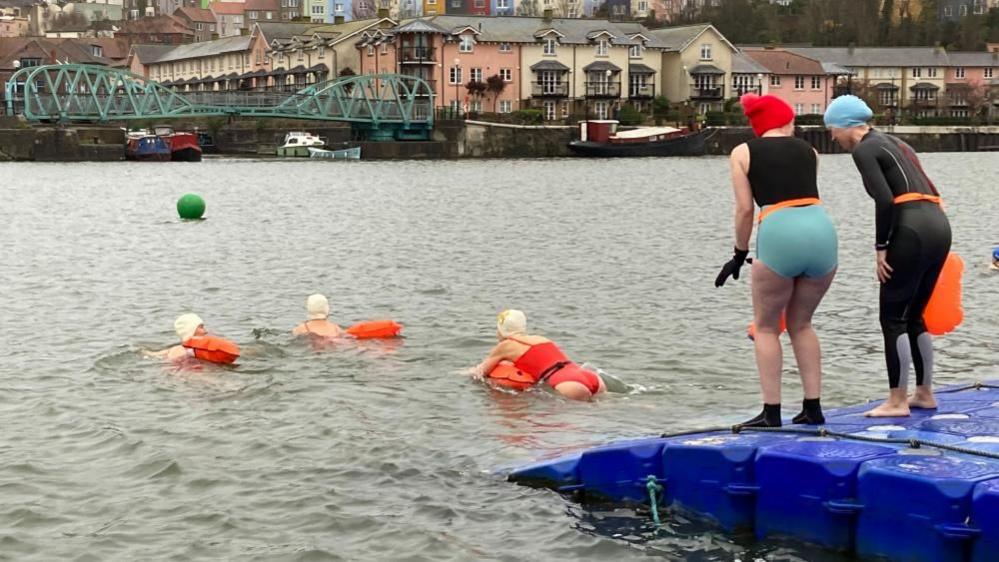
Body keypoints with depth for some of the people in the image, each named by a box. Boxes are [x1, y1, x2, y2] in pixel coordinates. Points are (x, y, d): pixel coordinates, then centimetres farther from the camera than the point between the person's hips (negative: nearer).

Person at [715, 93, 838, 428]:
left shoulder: (743, 153, 12)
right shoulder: (809, 151, 22)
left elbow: (745, 209, 5)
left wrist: (739, 255, 16)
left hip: (780, 234, -4)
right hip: (821, 230, 4)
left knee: (766, 326, 13)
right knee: (801, 324, 22)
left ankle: (772, 413, 8)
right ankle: (812, 407, 19)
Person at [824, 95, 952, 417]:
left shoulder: (864, 150, -2)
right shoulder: (895, 144, 24)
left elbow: (885, 200, -15)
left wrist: (880, 247, -8)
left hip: (912, 231, -9)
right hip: (939, 226, 9)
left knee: (892, 317, 0)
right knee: (914, 316, 18)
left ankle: (897, 400, 2)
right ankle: (925, 393, 22)